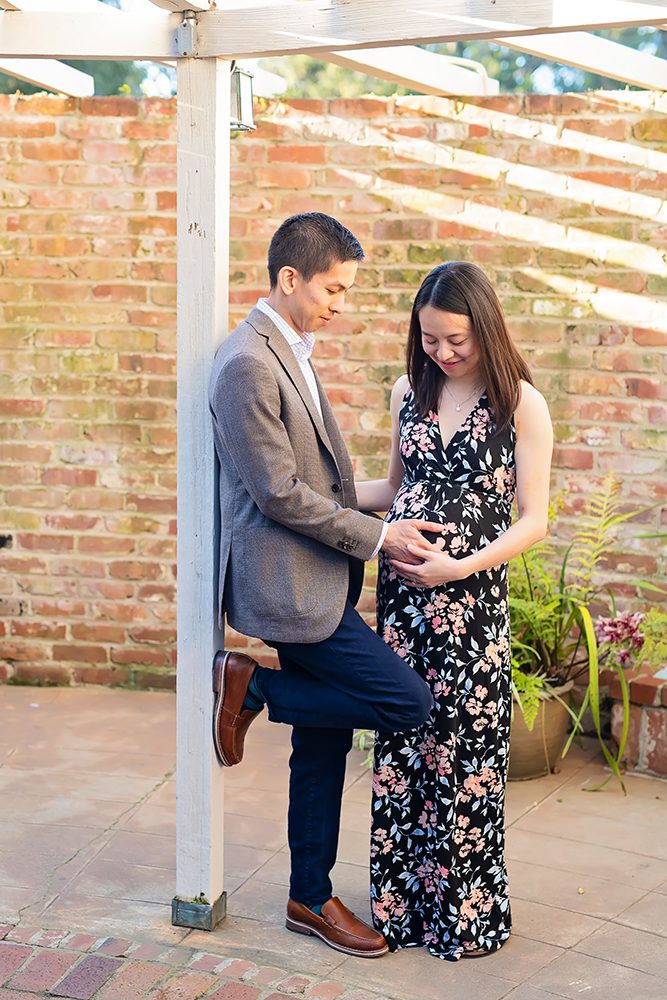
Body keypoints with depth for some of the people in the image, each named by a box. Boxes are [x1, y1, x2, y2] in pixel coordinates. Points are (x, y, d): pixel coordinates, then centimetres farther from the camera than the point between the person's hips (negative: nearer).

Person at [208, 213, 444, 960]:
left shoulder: (291, 352, 14)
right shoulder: (247, 364, -18)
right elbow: (278, 492, -20)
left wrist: (374, 527, 14)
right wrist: (376, 536, -13)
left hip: (316, 580, 10)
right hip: (288, 585, -10)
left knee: (323, 742, 14)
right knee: (408, 701, -11)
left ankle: (311, 899, 26)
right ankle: (251, 688, 2)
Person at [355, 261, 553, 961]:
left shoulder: (521, 404, -4)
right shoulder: (409, 392, 9)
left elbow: (533, 521, -6)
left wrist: (461, 566, -17)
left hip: (472, 596, -4)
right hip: (401, 589, 4)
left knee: (463, 748, 1)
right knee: (401, 744, 8)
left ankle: (465, 911, 17)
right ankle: (402, 901, 22)